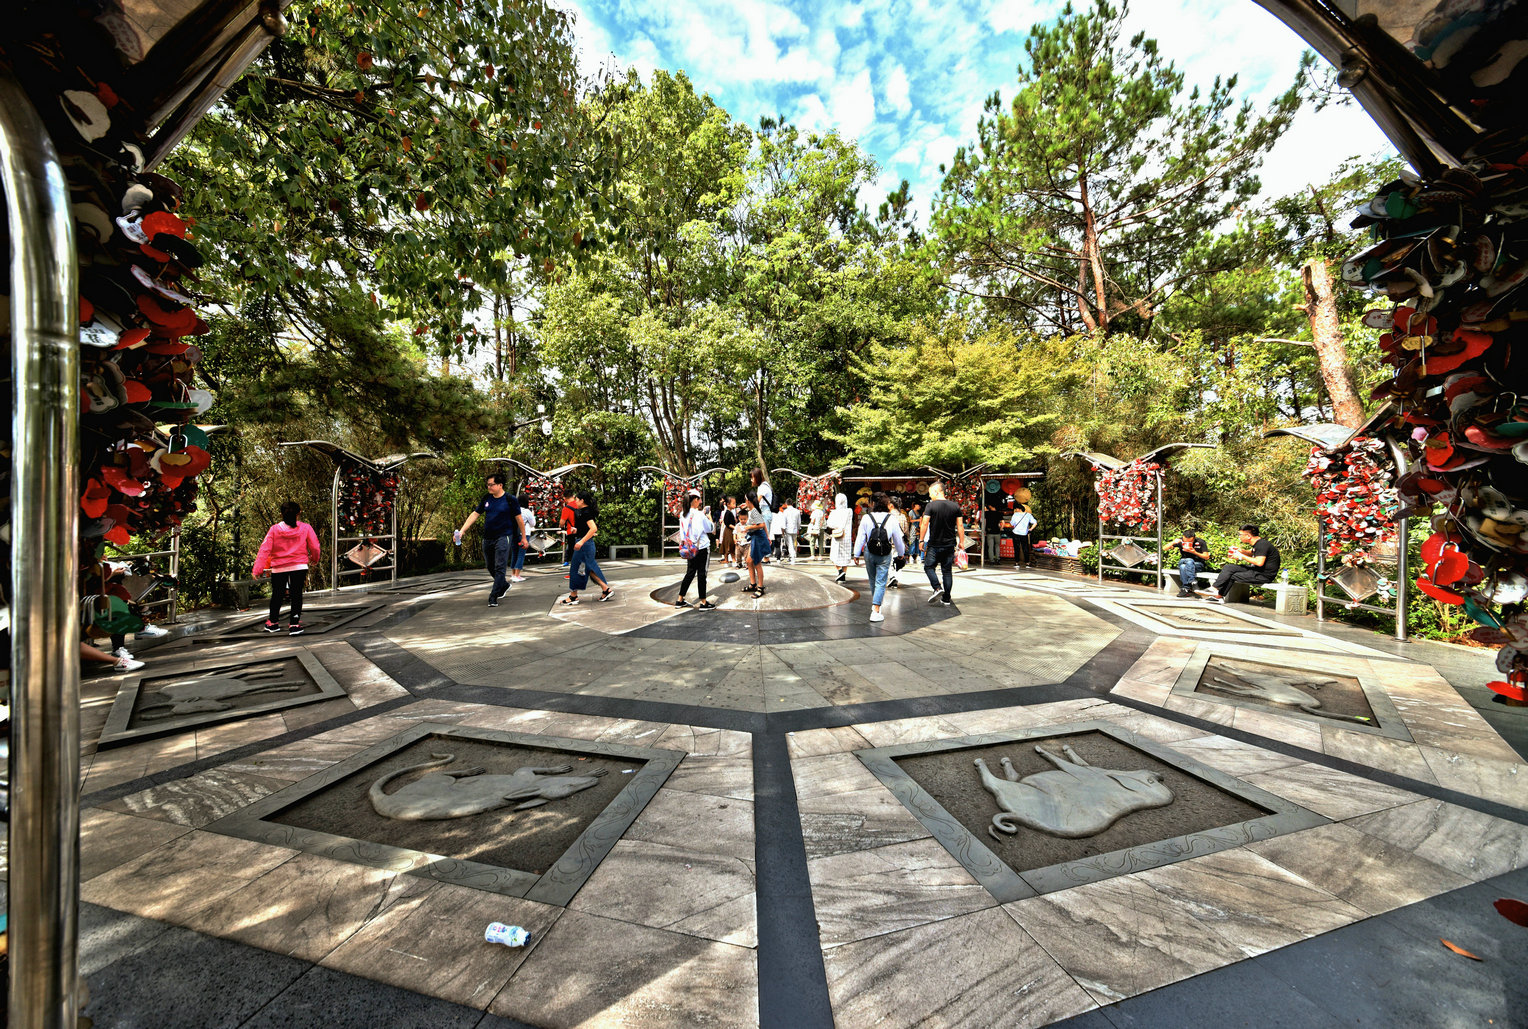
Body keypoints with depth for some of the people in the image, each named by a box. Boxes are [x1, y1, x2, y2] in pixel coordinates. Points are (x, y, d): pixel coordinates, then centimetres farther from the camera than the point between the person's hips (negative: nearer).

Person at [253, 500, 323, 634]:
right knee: (296, 594, 2)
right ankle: (294, 624, -2)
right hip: (299, 566, -1)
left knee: (277, 595, 15)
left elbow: (265, 549, -8)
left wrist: (258, 569, -6)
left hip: (278, 568, 1)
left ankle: (273, 623, 30)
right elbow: (315, 547, -1)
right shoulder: (306, 528, -5)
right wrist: (314, 559, 18)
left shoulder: (274, 529, -5)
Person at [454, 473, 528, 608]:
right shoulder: (486, 499, 8)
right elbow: (474, 514, 8)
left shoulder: (510, 500, -6)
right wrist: (461, 531, -1)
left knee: (499, 568, -8)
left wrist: (523, 537, 2)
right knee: (490, 567, 15)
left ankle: (493, 597, -4)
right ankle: (504, 585, 36)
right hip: (487, 538, 6)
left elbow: (519, 518, -1)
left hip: (503, 537, -6)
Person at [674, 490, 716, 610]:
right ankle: (703, 602, 10)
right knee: (701, 574, 1)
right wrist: (709, 515, 5)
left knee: (690, 573, 15)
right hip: (702, 547, -7)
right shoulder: (699, 515, -17)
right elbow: (711, 529, -6)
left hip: (689, 548, 7)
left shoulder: (683, 514, 4)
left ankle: (680, 600, 19)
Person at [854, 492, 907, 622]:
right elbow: (898, 539, 3)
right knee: (881, 582, 1)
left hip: (869, 553, 1)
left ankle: (874, 604, 38)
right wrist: (901, 552, 19)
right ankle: (875, 611, -7)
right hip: (885, 555, -1)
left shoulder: (866, 518, -8)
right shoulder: (892, 519, -6)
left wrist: (856, 554, 5)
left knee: (872, 580, 20)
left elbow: (860, 537, -4)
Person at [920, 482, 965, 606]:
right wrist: (961, 542, 10)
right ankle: (946, 599, 11)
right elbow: (960, 525, 4)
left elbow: (925, 524, -12)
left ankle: (937, 588, -12)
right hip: (950, 544, 4)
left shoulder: (931, 506, -9)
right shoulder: (955, 506, 4)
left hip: (934, 544, -4)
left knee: (929, 567, 9)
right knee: (947, 570, 9)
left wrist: (921, 540, -5)